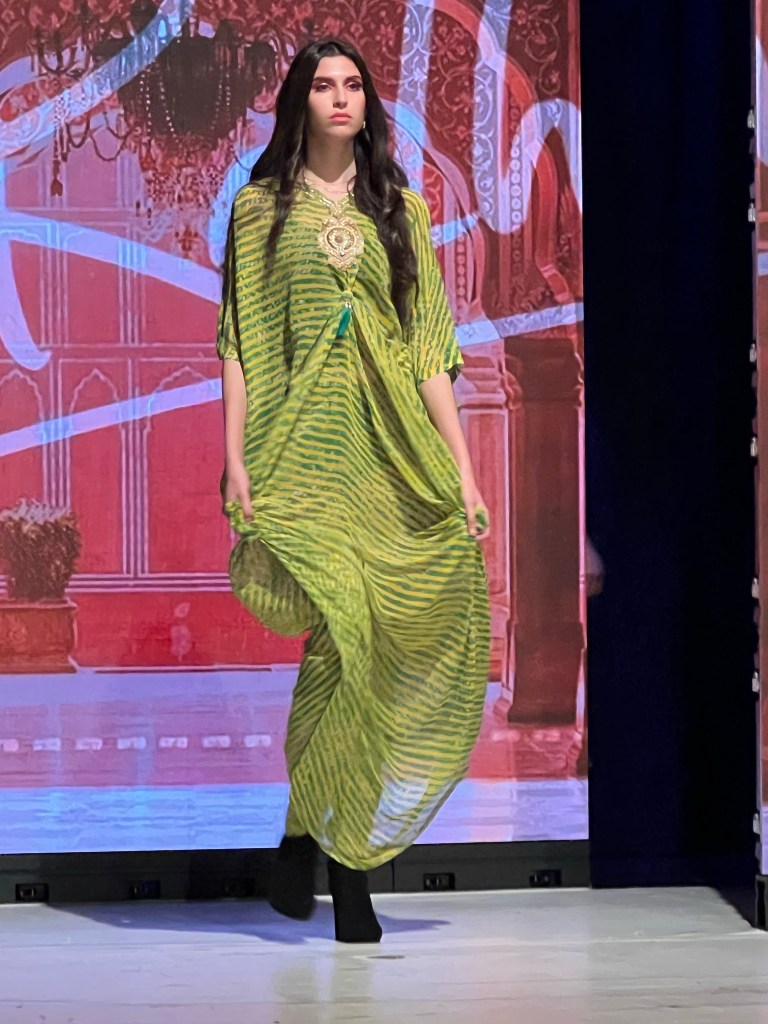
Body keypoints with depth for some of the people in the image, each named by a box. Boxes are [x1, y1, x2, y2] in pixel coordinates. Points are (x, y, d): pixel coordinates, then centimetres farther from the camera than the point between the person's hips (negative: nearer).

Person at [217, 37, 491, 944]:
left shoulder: (401, 212, 15)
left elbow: (430, 350, 11)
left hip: (392, 453, 3)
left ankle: (327, 834, 3)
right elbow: (239, 342, 5)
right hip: (305, 452, -3)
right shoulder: (262, 205, 9)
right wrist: (236, 459, -6)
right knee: (345, 632, -17)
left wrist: (463, 470, 3)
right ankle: (336, 851, -2)